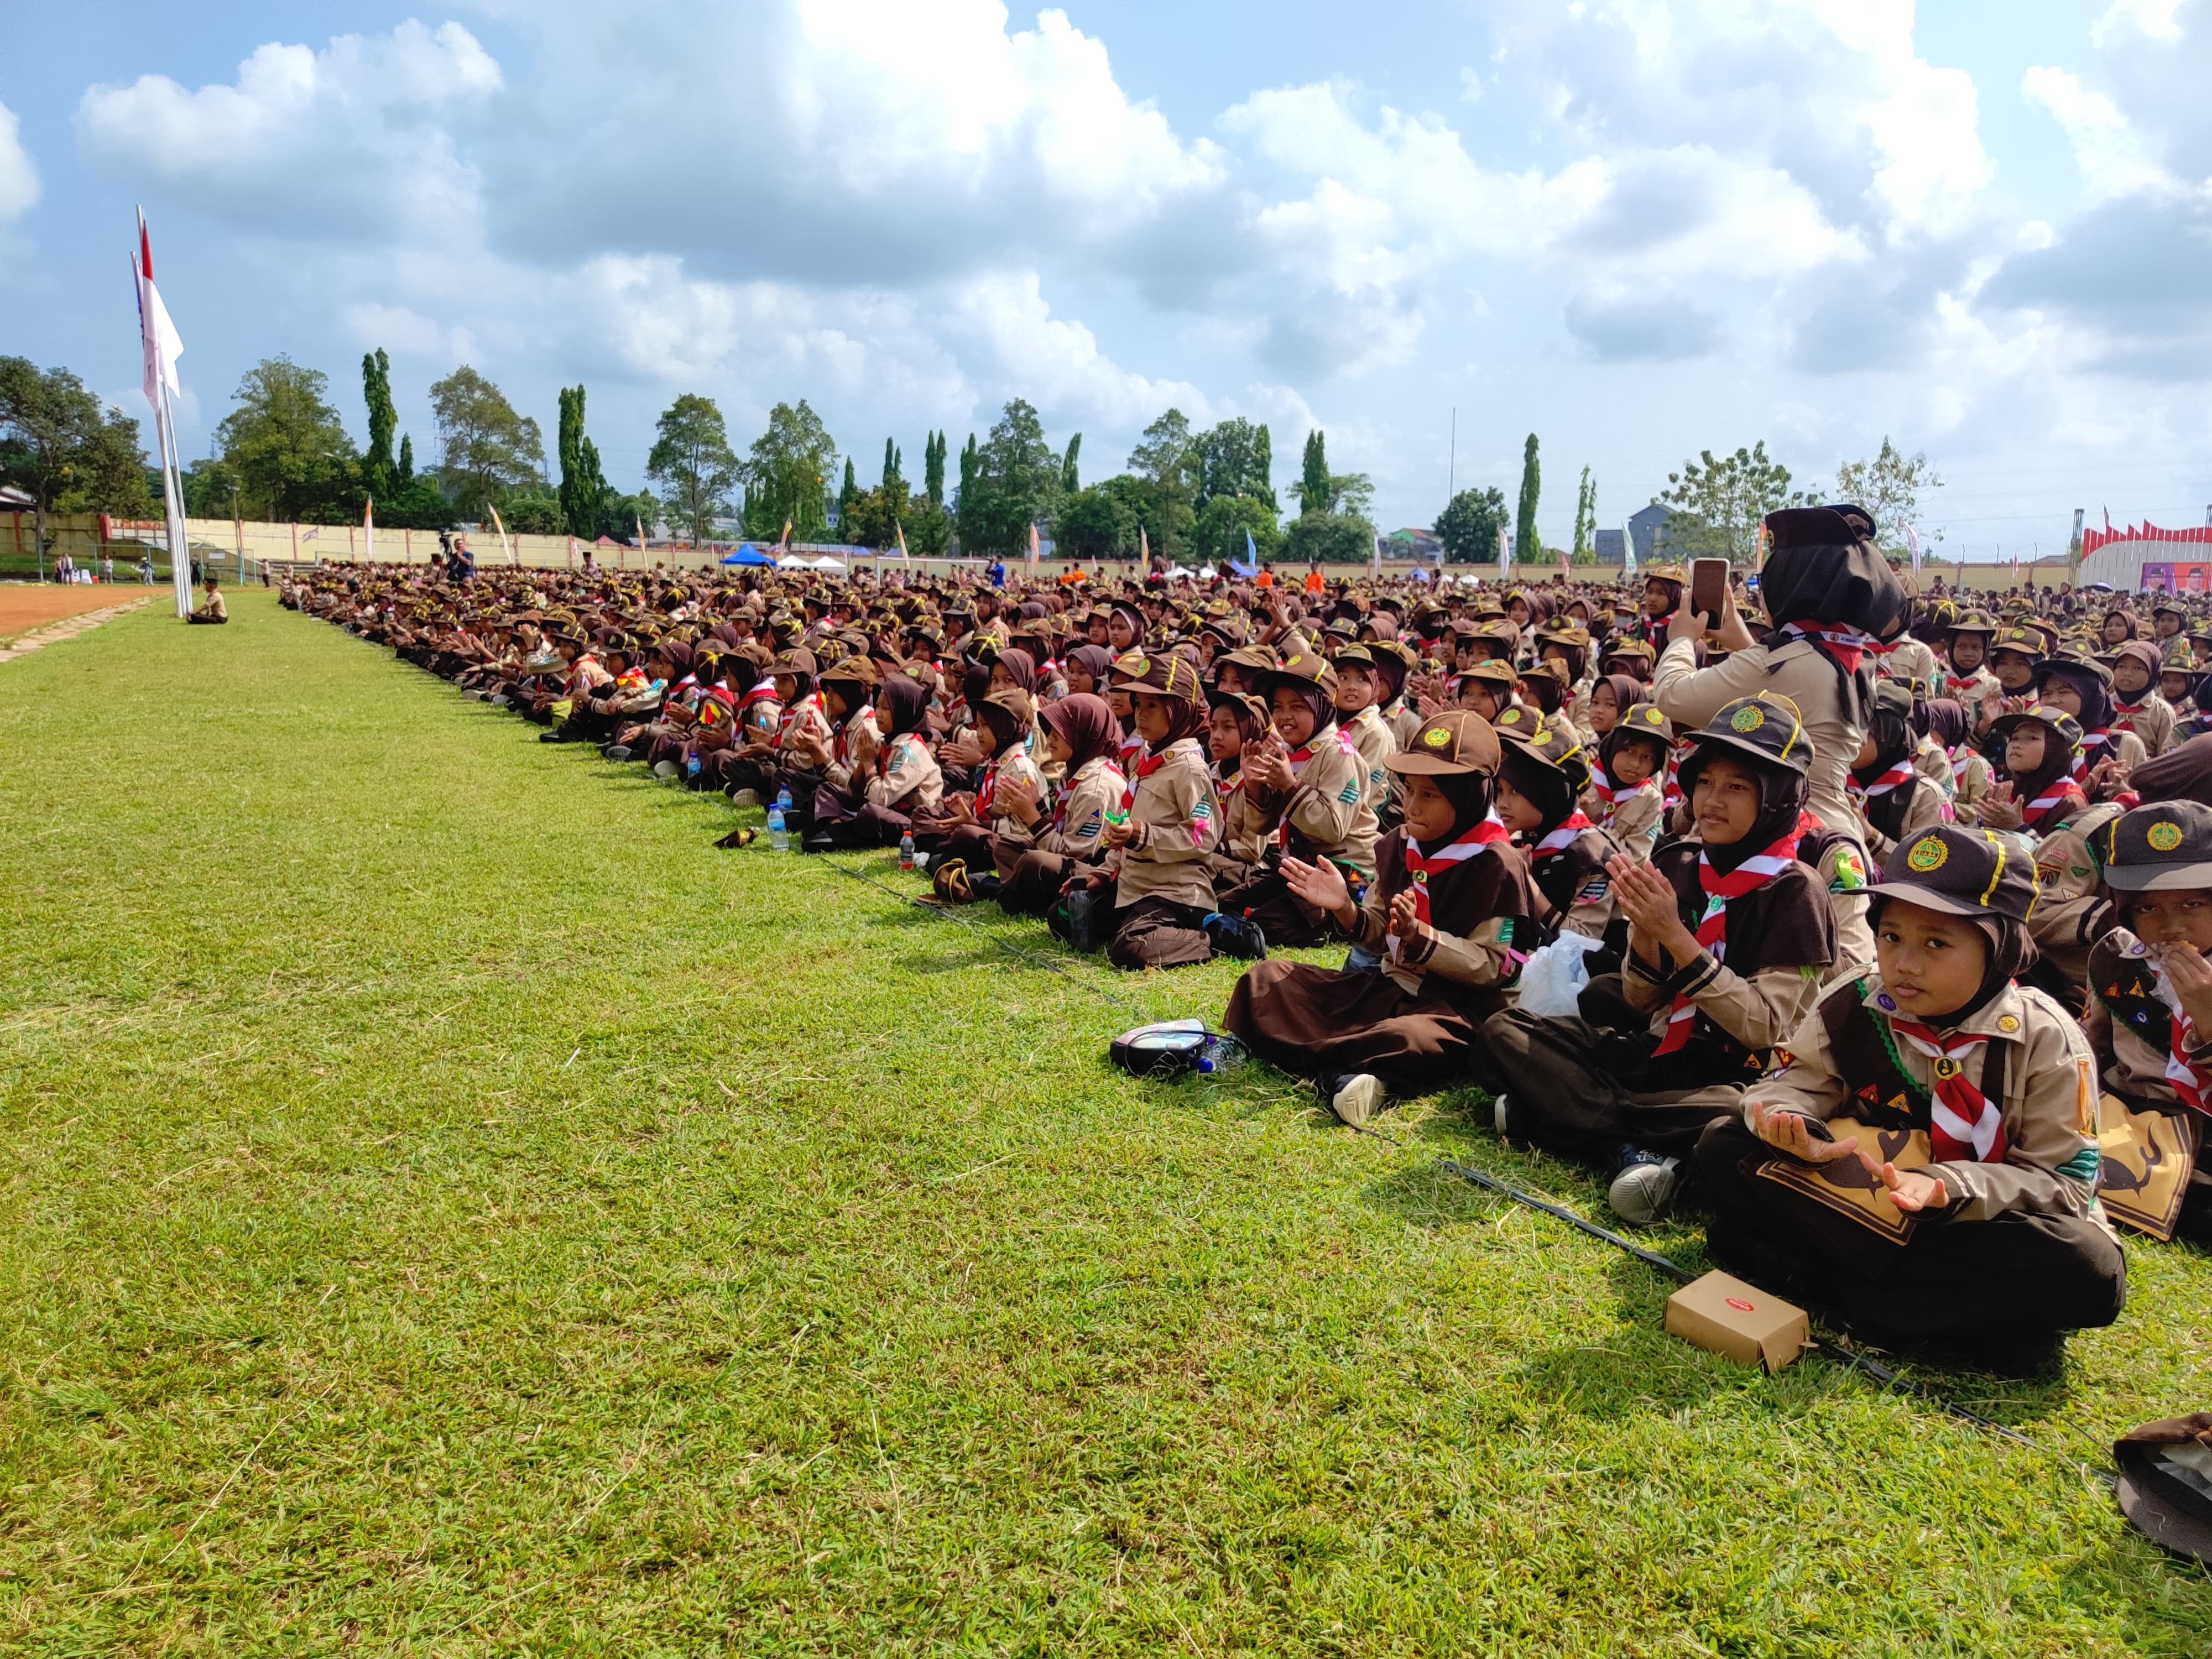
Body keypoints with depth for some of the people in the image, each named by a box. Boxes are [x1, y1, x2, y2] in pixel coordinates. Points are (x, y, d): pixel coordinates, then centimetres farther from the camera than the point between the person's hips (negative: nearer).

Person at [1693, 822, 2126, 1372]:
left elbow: (2064, 1181, -13)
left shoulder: (2045, 1039, -13)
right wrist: (1791, 1123, -29)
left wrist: (1947, 1187, -30)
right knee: (1723, 1148, -15)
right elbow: (1794, 1082, -3)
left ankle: (1814, 1281, -28)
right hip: (1858, 1214, 2)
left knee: (2089, 1272, -35)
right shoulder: (1854, 1005, -6)